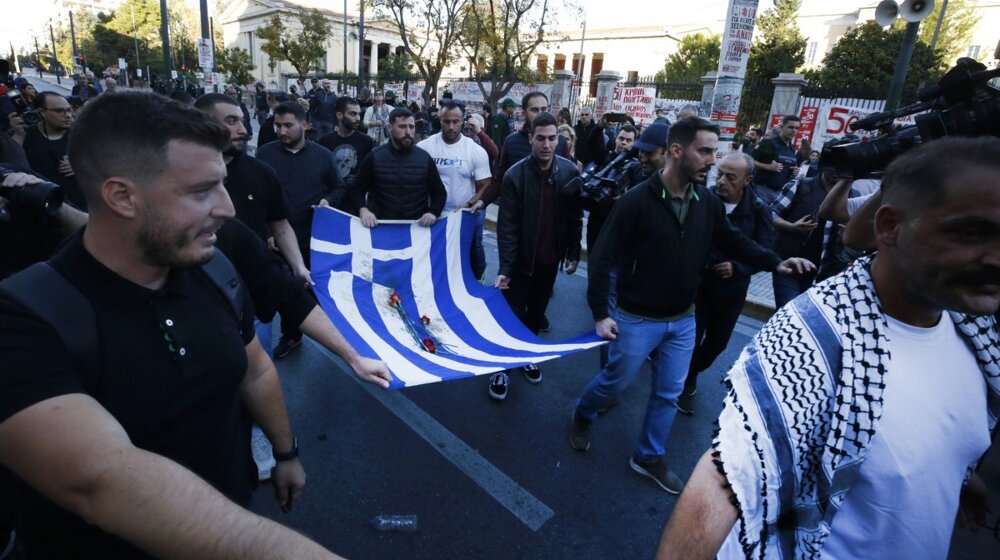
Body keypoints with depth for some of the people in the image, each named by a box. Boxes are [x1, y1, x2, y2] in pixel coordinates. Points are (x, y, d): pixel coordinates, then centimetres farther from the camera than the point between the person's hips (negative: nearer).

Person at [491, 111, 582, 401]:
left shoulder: (570, 171, -5)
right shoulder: (515, 175, -15)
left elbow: (576, 217, 3)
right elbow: (507, 225, -16)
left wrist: (573, 253, 4)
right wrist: (505, 267, -21)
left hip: (550, 260, 3)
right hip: (521, 260, -3)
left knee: (537, 313, 18)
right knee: (513, 315, 4)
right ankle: (503, 367, 22)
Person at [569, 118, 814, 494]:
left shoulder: (708, 203, -3)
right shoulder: (636, 201, -19)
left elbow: (733, 241, 11)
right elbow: (603, 257, -16)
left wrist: (774, 263, -5)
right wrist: (600, 312, -18)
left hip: (683, 320, 5)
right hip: (637, 319, -5)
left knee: (668, 394, 15)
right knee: (615, 382, 10)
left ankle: (648, 457, 34)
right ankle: (582, 415, 42)